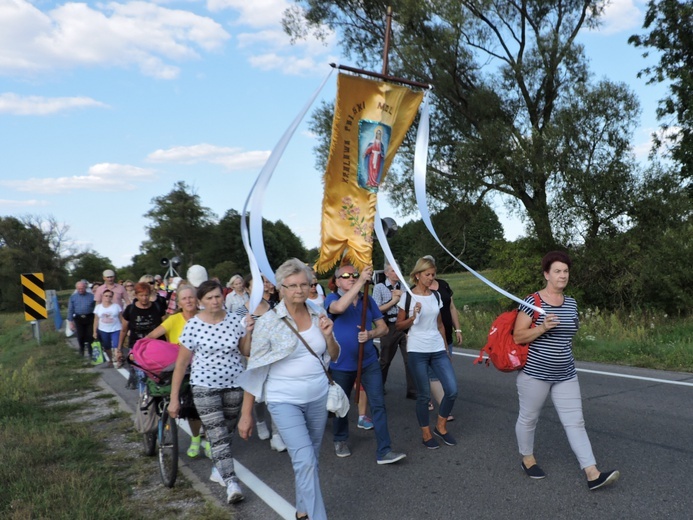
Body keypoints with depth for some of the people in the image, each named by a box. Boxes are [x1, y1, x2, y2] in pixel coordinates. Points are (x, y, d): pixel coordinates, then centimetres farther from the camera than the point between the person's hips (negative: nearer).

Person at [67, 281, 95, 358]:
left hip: (90, 318, -2)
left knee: (90, 335, -2)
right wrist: (70, 322, 4)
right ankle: (81, 349, 33)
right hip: (79, 319, 2)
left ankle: (91, 352, 9)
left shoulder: (91, 296, 0)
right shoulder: (73, 297, 6)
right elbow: (70, 310, 7)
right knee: (80, 336, 9)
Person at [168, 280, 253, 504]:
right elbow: (181, 363, -5)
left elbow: (246, 352, 5)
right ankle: (232, 484, -9)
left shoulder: (234, 320, -3)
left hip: (234, 384, 3)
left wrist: (249, 332, -13)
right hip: (205, 387, -3)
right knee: (218, 436, -10)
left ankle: (219, 469, 37)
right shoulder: (193, 325, -10)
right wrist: (174, 398, -5)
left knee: (226, 432, 16)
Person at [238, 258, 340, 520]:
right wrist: (246, 414, -7)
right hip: (284, 400, -4)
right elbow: (255, 370, -8)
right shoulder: (267, 322, -12)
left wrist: (328, 336, -11)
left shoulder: (318, 313, 0)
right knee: (305, 461, -13)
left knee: (310, 458, 16)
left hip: (318, 397, 5)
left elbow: (333, 356, 10)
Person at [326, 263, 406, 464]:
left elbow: (383, 327, 5)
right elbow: (339, 307, -34)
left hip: (369, 362, 2)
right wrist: (361, 281, -36)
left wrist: (370, 334, -17)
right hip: (341, 365, -2)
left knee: (378, 404, -5)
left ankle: (384, 451, 0)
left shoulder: (368, 300, 3)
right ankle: (340, 440, 39)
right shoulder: (332, 299, -9)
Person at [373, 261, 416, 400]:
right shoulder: (379, 287, -4)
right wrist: (393, 301, -10)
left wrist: (402, 295, -12)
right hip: (389, 327, -2)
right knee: (385, 360, 14)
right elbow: (377, 310, -9)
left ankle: (412, 391, 8)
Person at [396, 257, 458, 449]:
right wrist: (413, 317, -19)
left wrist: (446, 349, 16)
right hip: (417, 351, -4)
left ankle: (441, 426, 20)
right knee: (424, 395, 2)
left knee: (452, 390, -3)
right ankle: (426, 434, 21)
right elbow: (399, 325, -1)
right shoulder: (408, 297, -6)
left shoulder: (436, 296, 8)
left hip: (438, 349, 4)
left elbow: (440, 325, 15)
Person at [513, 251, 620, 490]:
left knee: (575, 421, 2)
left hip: (566, 375, 5)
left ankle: (593, 474, 1)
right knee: (528, 418, 11)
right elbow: (518, 337, -15)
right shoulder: (532, 301, -13)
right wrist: (542, 328, -27)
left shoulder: (571, 303, 6)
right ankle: (527, 459, 32)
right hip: (535, 372, -5)